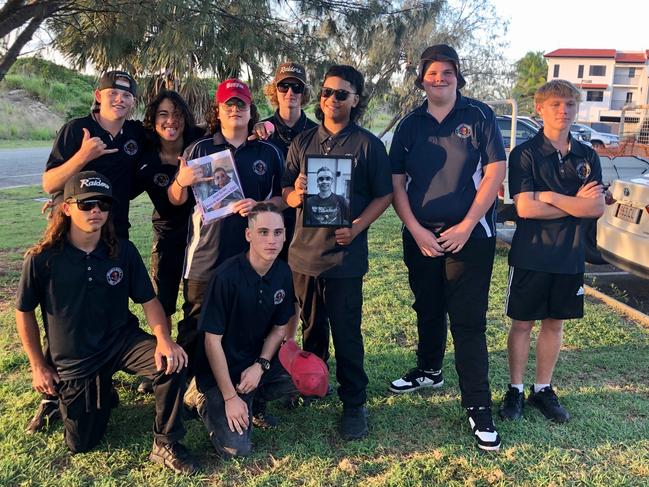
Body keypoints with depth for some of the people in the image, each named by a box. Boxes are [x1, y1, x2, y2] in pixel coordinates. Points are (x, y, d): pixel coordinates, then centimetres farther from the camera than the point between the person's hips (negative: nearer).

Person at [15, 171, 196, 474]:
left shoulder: (124, 251, -10)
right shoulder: (42, 258, -14)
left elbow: (148, 300, -6)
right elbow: (24, 311, -1)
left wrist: (163, 340, -25)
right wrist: (38, 366, 0)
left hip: (122, 340, 1)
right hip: (74, 359, 0)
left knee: (172, 363, -30)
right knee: (81, 444, 6)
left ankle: (165, 445, -8)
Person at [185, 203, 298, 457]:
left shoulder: (283, 273, -6)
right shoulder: (227, 276, -24)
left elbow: (279, 328, 5)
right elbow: (212, 341, -20)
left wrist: (260, 366, -11)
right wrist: (230, 397, -18)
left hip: (257, 361, 6)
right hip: (221, 369, -5)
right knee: (235, 448, -17)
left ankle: (255, 396, 9)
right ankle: (204, 398, 10)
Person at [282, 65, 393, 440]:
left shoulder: (368, 144, 0)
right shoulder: (302, 142, 10)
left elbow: (384, 195, -2)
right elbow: (286, 192, 11)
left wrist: (357, 227, -15)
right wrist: (294, 195, -13)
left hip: (345, 254, -4)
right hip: (304, 251, 4)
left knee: (347, 332, 1)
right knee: (312, 329, 17)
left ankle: (354, 403, 14)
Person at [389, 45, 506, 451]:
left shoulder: (479, 116, -2)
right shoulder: (410, 125, 7)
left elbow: (495, 173, -8)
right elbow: (396, 183, 4)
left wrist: (466, 227, -13)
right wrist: (416, 230, -7)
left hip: (470, 235, -4)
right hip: (420, 236, 4)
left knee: (469, 321, -3)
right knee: (428, 309, 18)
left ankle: (478, 407, 5)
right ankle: (429, 371, 39)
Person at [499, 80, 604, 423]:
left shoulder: (587, 156, 5)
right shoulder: (525, 154, -7)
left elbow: (597, 208, -6)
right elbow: (525, 208, -17)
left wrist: (551, 196, -14)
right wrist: (575, 204, -10)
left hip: (570, 256, 4)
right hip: (530, 255, -4)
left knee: (555, 322, 12)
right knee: (522, 323, 5)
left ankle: (543, 389, 27)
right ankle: (515, 390, 19)